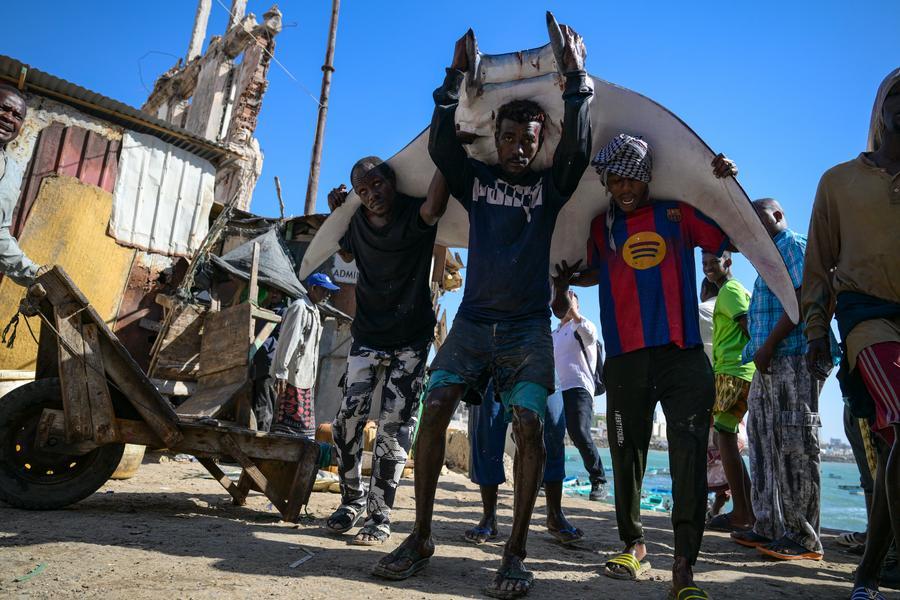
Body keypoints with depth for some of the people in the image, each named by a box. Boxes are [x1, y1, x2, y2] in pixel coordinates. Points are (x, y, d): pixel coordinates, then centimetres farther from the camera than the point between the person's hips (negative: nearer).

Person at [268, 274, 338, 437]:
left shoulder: (314, 311, 19)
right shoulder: (300, 308, -10)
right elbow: (288, 341, -17)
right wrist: (281, 373, -21)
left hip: (305, 376, 10)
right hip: (293, 375, -10)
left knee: (306, 422, 10)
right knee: (290, 418, -8)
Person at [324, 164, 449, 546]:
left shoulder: (415, 214, -12)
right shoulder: (358, 222, 3)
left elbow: (435, 206, -38)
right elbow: (346, 254, 24)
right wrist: (335, 213, 11)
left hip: (411, 341, -4)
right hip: (367, 337, 4)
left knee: (395, 424, -5)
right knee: (348, 417, -2)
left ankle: (379, 516, 4)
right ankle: (352, 499, 18)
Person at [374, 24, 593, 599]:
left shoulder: (550, 185, 10)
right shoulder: (475, 179, 13)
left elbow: (577, 149, -6)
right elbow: (441, 144, 0)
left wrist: (577, 77, -9)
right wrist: (456, 77, -4)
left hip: (528, 329, -1)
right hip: (473, 321, 2)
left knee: (530, 426, -17)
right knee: (434, 410, -13)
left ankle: (516, 552, -6)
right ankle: (421, 535, 1)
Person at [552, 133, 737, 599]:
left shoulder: (677, 213, 9)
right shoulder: (601, 227, 12)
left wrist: (729, 186, -2)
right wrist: (565, 282, 9)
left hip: (683, 355, -1)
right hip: (625, 359, 2)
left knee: (689, 456, -10)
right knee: (626, 454, 8)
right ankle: (632, 544, 28)